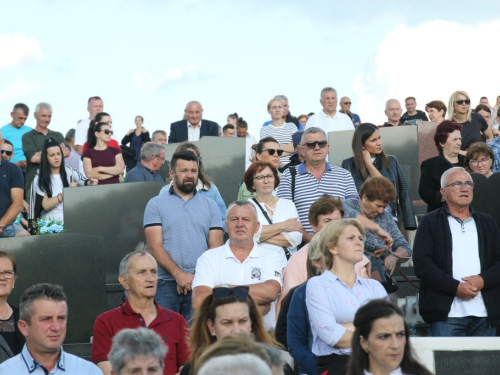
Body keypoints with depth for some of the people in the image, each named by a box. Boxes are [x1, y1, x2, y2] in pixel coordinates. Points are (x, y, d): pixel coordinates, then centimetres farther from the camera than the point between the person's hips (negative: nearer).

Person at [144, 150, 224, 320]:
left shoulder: (210, 206, 12)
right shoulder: (156, 204, 6)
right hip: (166, 284, -1)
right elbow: (155, 246, -3)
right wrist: (179, 274, -15)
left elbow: (215, 246, 6)